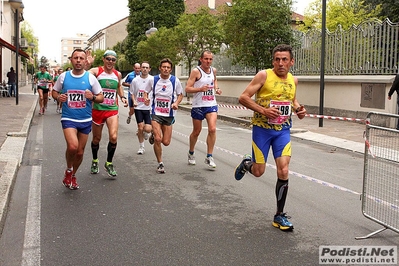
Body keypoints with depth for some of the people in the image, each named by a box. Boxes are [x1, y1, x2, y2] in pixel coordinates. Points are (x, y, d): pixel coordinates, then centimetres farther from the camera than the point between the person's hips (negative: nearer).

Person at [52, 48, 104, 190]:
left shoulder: (91, 77, -2)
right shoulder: (63, 76, 0)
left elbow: (101, 98, 3)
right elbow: (54, 91, 14)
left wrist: (92, 97, -18)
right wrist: (58, 97, -9)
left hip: (85, 120, 2)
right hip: (68, 118, -2)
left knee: (80, 152, 11)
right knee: (72, 146, -25)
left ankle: (73, 175, 38)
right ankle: (68, 170, 6)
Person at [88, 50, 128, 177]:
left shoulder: (118, 74, 7)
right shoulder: (96, 71, -6)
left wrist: (122, 97, 11)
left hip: (112, 110, 2)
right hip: (98, 109, -2)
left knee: (113, 137, -14)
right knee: (96, 138, 11)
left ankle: (109, 163, 6)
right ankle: (95, 161, 37)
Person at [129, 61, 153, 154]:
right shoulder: (135, 80, 2)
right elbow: (132, 93, 12)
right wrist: (134, 101, -5)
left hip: (149, 107, -1)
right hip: (138, 107, 2)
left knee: (147, 129, -10)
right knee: (140, 128, 2)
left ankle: (145, 133, 29)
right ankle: (141, 147, 20)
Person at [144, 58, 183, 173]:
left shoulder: (175, 81, -3)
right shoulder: (153, 80, -2)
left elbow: (180, 94, 9)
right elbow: (146, 92, 12)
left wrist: (176, 103, -11)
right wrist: (146, 99, -10)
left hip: (169, 114, 1)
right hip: (156, 113, -1)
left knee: (166, 142, 2)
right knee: (158, 139, -14)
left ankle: (154, 135, 38)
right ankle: (160, 164, 6)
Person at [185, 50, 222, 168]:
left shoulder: (213, 70, 6)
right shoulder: (196, 71, -10)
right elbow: (187, 89, -13)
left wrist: (216, 88, 10)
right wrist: (200, 89, -28)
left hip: (211, 105, 3)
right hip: (198, 106, -3)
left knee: (212, 129, -14)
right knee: (196, 132, 10)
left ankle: (209, 157, -4)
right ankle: (191, 154, 34)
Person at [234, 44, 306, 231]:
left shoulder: (293, 80, 6)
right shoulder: (264, 75, -9)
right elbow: (243, 97, -12)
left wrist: (298, 109, 3)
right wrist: (263, 110, -23)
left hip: (283, 130, 3)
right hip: (262, 129, -3)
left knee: (283, 171, -7)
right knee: (258, 171, 4)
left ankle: (279, 216, 8)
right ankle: (246, 163, 43)